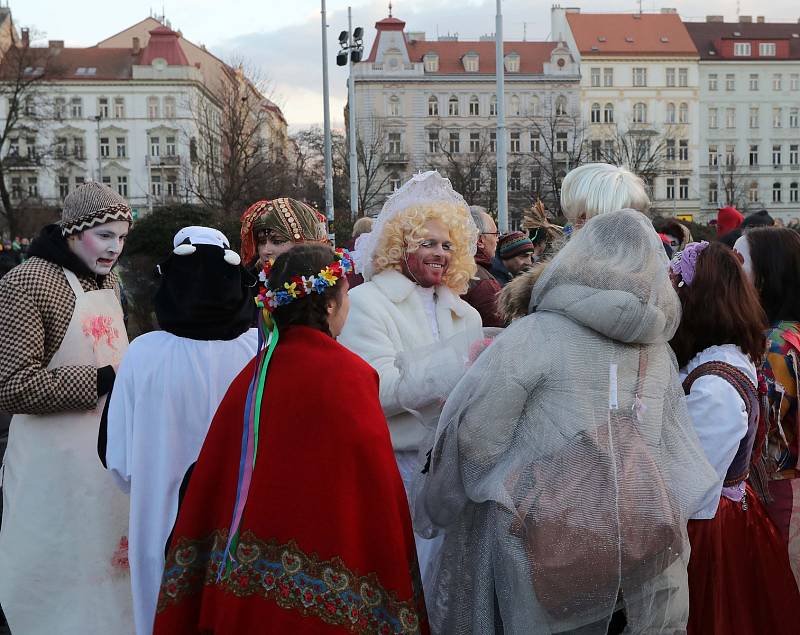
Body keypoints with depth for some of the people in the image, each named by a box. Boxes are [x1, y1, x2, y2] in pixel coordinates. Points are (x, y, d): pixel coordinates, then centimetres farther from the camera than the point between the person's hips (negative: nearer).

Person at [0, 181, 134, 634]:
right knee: (61, 570, 5)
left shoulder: (107, 280, 10)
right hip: (57, 457, -7)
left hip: (114, 449, 8)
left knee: (110, 555, 18)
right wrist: (101, 380, -21)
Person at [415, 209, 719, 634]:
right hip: (646, 546, 5)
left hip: (550, 541, -4)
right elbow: (677, 450, 12)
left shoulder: (534, 336, -12)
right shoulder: (658, 349, 6)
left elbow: (475, 440, -11)